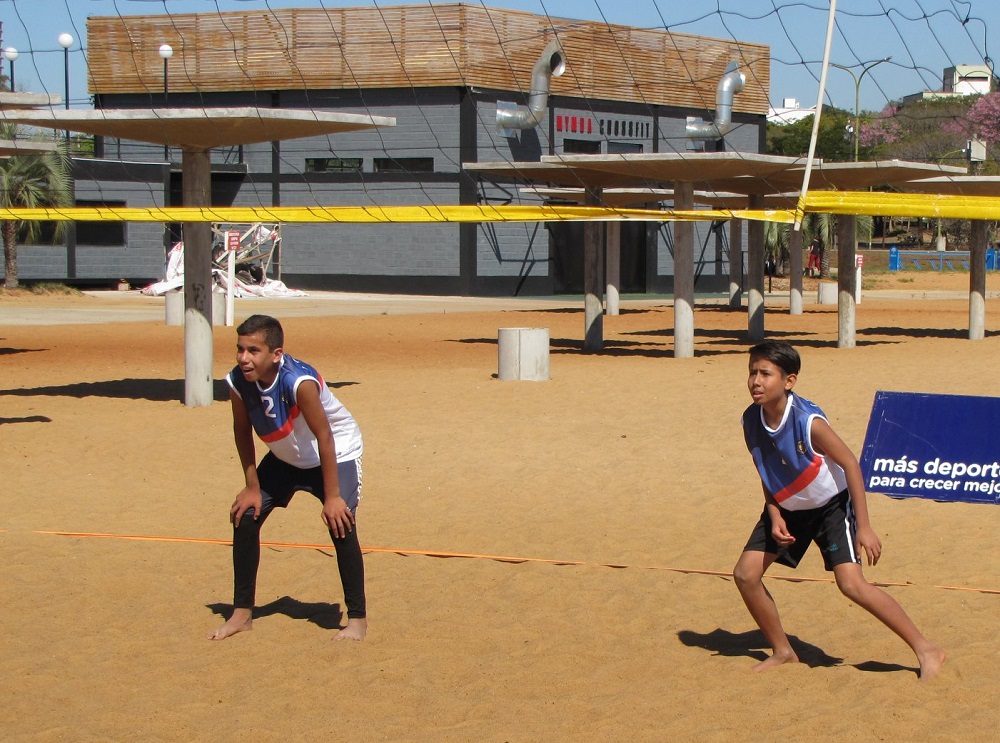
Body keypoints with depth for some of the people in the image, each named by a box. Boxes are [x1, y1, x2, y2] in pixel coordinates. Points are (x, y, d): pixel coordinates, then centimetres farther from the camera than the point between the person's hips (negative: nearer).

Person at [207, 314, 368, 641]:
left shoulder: (299, 381, -38)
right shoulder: (238, 381, -23)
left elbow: (324, 437, -30)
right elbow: (242, 431, -5)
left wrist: (331, 497, -27)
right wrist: (252, 486, -3)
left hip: (336, 452, -6)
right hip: (284, 457, 6)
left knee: (340, 524, -20)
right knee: (245, 516, -2)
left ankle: (357, 618, -4)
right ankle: (242, 613, 11)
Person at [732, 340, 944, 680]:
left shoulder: (808, 421, -30)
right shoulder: (751, 421, -12)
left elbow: (850, 463, -23)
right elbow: (767, 474, 3)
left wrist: (863, 527, -23)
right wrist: (775, 517, -11)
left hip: (832, 505, -6)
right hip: (788, 508, 6)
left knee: (851, 584, -20)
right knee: (746, 574, -2)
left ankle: (926, 650, -9)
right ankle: (782, 652, 18)